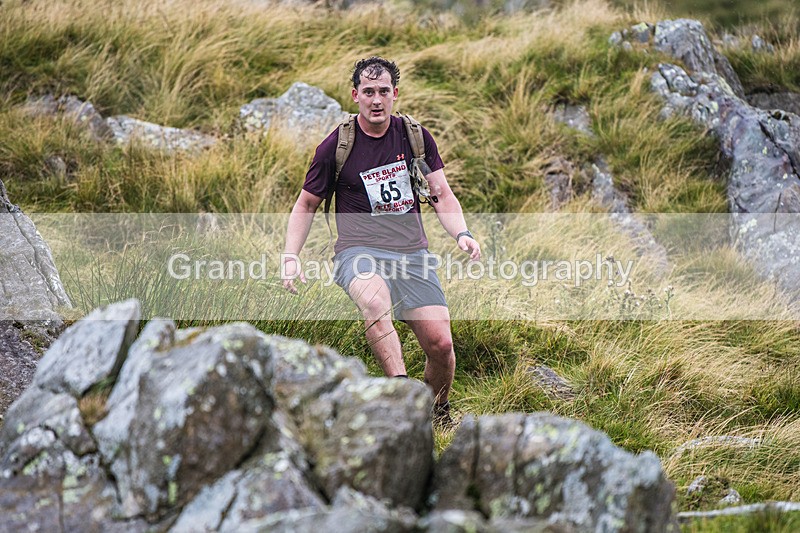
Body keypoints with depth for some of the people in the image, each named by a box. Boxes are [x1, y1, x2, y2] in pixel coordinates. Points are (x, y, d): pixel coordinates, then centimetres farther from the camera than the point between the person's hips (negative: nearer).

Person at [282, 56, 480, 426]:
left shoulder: (415, 136, 7)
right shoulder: (336, 146, 0)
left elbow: (441, 194, 12)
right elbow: (306, 204, 10)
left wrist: (462, 234, -7)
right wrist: (291, 256, -3)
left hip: (412, 253, 3)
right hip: (359, 252, -3)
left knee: (440, 344, -9)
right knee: (376, 302, -39)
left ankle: (439, 413, 21)